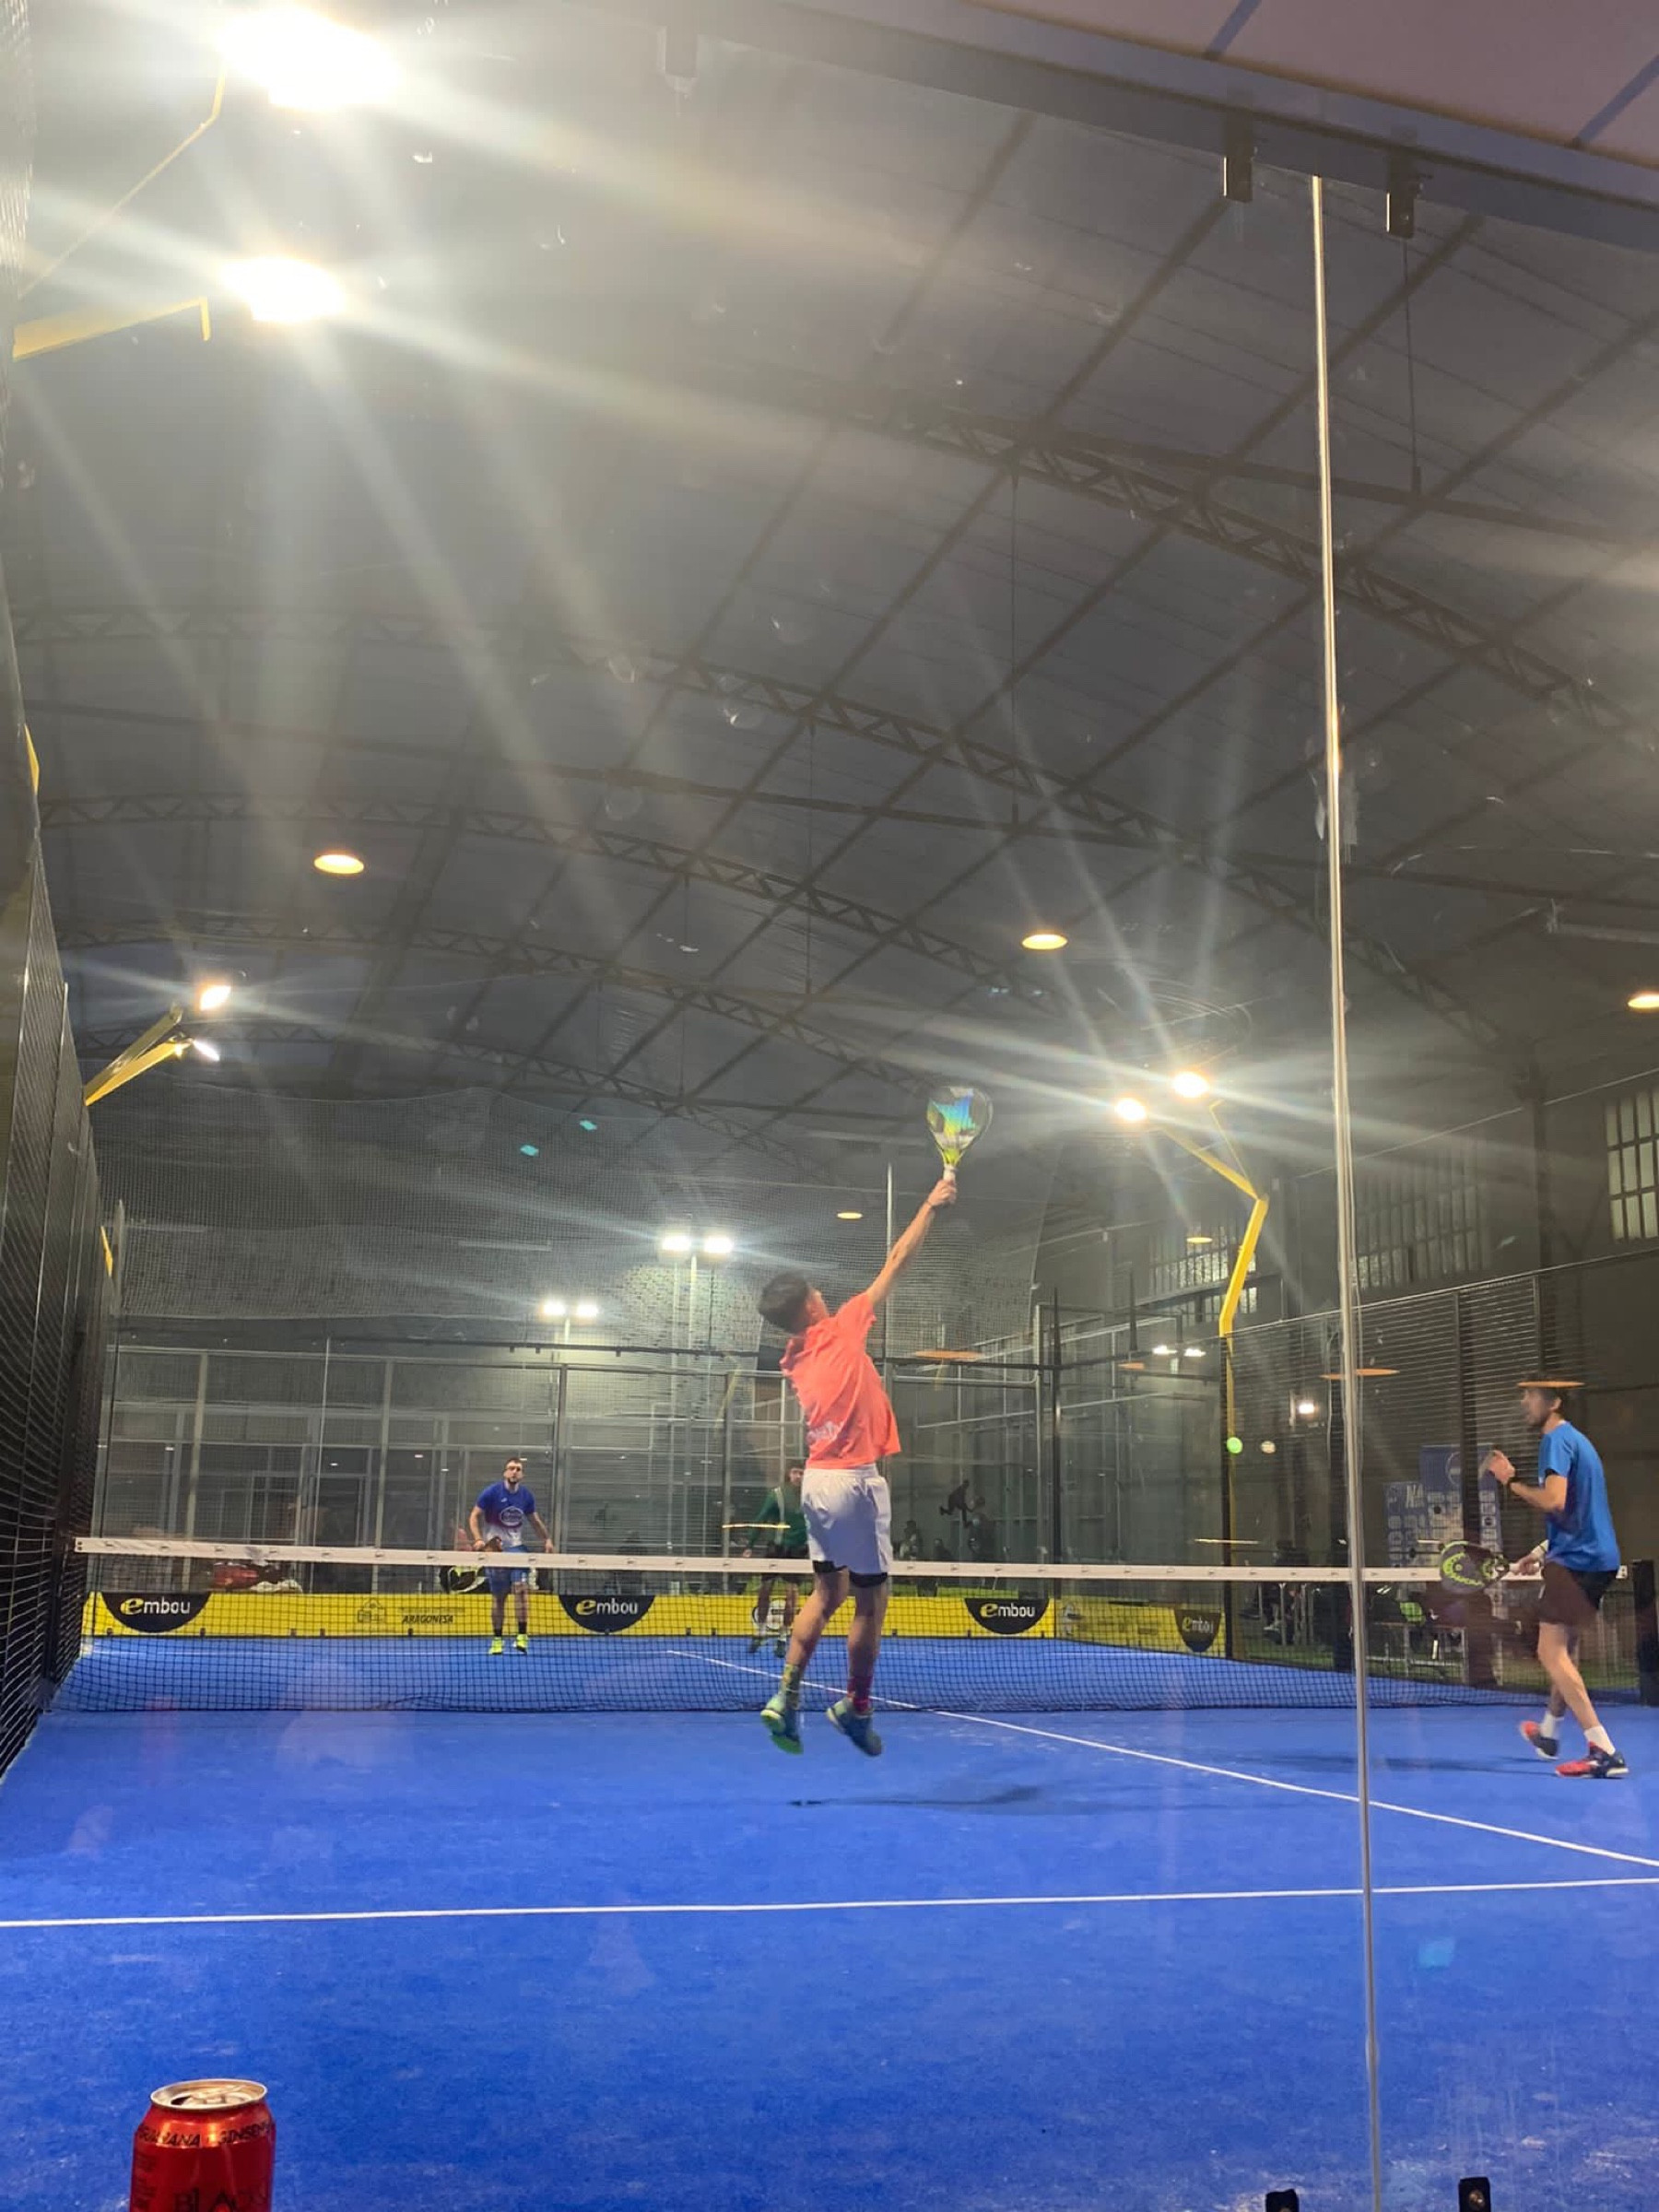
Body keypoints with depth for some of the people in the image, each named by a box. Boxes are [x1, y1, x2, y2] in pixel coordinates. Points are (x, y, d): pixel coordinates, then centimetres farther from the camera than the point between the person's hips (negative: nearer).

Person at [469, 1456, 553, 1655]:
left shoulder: (526, 1496, 4)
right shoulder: (491, 1493, -7)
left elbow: (535, 1520, 18)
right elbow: (475, 1516, -7)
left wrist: (546, 1538, 8)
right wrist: (478, 1539, -22)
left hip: (517, 1548, 2)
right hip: (494, 1549, -2)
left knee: (521, 1587, -15)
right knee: (498, 1596, 3)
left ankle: (522, 1636, -14)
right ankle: (497, 1639, 13)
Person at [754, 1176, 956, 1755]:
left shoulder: (796, 1359, 9)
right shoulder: (840, 1329, -9)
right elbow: (895, 1264, -4)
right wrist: (931, 1206, 4)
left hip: (819, 1478, 8)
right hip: (854, 1480, -8)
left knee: (828, 1592, 14)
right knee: (871, 1601, 5)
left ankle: (787, 1696, 7)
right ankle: (855, 1707, 14)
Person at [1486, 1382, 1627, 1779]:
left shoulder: (1557, 1439, -12)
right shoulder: (1576, 1440, 19)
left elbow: (1554, 1500, -25)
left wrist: (1511, 1482, -12)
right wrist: (1543, 1552, 24)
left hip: (1576, 1560, -10)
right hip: (1599, 1557, 10)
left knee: (1551, 1652, -10)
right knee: (1565, 1648, 23)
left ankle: (1604, 1752, -17)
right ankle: (1549, 1733, 40)